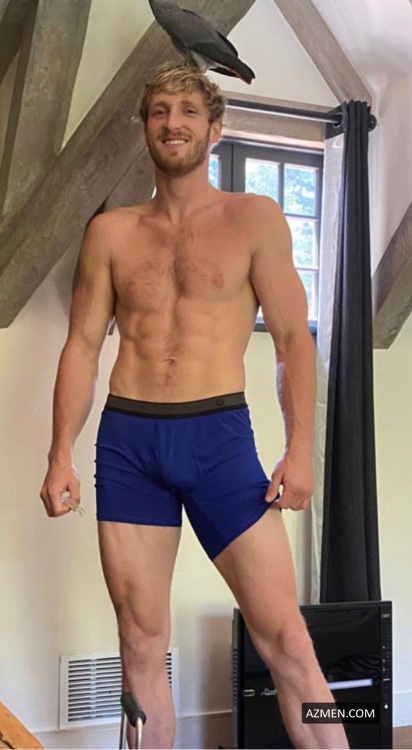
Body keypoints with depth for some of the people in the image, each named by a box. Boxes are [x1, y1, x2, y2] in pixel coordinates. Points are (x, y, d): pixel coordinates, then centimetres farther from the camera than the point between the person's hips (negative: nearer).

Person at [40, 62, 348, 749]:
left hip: (220, 435, -2)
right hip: (126, 441, 2)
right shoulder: (110, 232, 11)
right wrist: (61, 455, 2)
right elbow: (82, 345, 10)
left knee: (287, 641, -5)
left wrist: (300, 447, -7)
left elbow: (293, 340, 2)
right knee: (141, 649, 7)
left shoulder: (255, 219, 5)